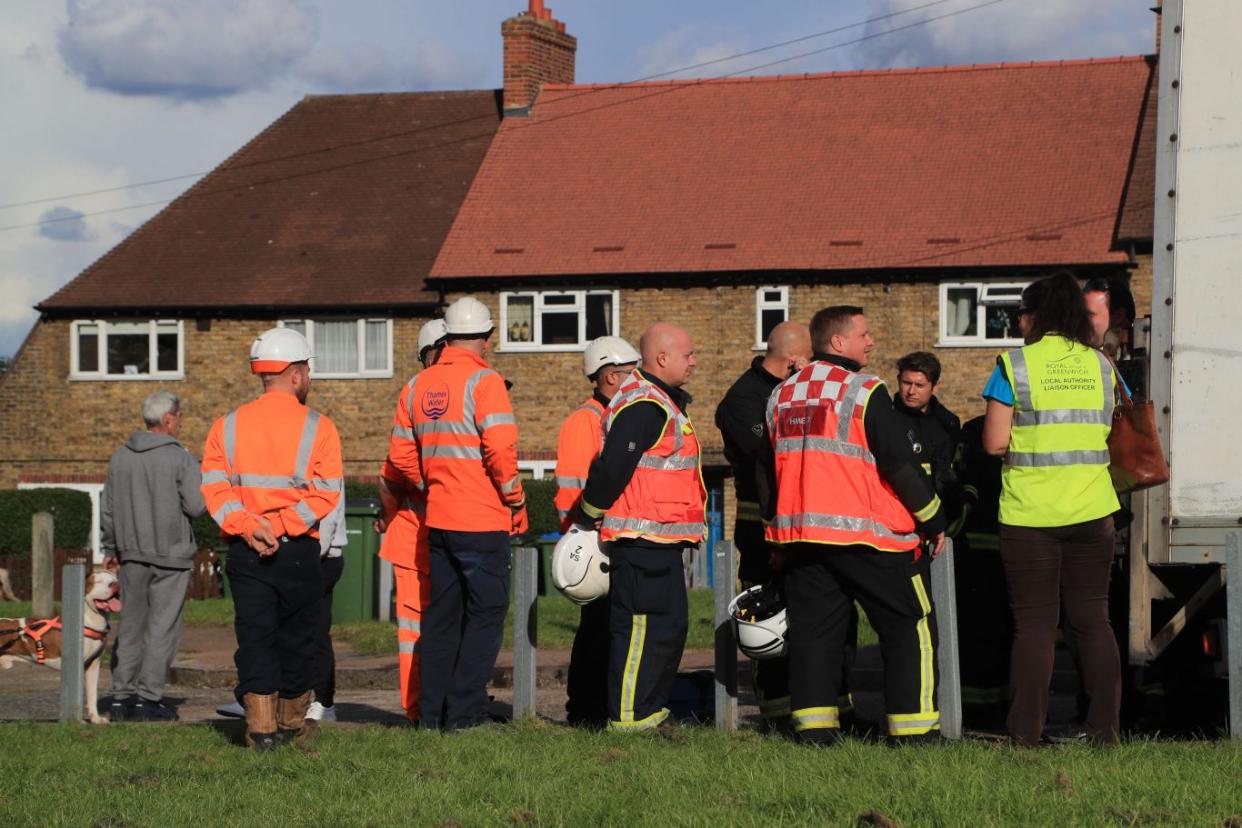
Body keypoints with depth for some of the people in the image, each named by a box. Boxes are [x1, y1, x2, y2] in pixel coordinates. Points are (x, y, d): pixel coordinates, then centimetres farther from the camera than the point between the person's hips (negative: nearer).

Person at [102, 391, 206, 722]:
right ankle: (148, 698, -3)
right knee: (163, 626, 0)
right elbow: (196, 506, -15)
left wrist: (110, 549, 21)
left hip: (132, 553, 5)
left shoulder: (120, 457, 6)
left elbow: (107, 509, 10)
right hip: (171, 556, -5)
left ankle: (122, 696, 12)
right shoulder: (181, 459, -11)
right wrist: (196, 484, 6)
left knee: (131, 625, 12)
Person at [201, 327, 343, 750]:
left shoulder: (227, 426, 6)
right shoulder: (317, 428, -2)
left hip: (245, 551, 2)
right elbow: (325, 492, -12)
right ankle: (292, 723, 23)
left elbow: (215, 486, -5)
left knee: (254, 637, 3)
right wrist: (281, 525, -15)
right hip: (299, 552, -2)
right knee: (297, 638, 12)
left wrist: (248, 527, -13)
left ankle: (261, 727, -7)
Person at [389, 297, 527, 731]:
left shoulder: (420, 384, 9)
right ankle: (464, 711, -3)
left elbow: (401, 455, 12)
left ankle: (431, 709, 16)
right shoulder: (484, 382, -12)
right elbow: (500, 450, -20)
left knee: (441, 614, 14)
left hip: (438, 519, 6)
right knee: (485, 613, 1)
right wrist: (516, 501, -8)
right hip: (483, 522, -6)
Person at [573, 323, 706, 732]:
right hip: (642, 539, -11)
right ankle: (627, 715, -6)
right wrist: (587, 520, -13)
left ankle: (650, 707, 23)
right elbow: (611, 468, -22)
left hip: (659, 540, 11)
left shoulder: (659, 402, 19)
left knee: (671, 623, 16)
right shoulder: (644, 406, -17)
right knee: (644, 625, -9)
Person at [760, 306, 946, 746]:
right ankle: (913, 725, -1)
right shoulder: (864, 392, -9)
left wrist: (774, 527, 29)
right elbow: (899, 464, -10)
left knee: (812, 627, 10)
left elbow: (767, 469, 19)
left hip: (800, 533, 6)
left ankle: (814, 724, 6)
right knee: (909, 626, 2)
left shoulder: (781, 395, 12)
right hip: (867, 535, -6)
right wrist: (933, 520, 0)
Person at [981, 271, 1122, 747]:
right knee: (1092, 619, 9)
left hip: (1029, 515, -3)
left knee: (1034, 624, 2)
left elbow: (995, 442, -9)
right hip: (1091, 511, 3)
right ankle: (1105, 730, 8)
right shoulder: (1101, 366, 6)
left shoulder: (1014, 366, -6)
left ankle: (1026, 734, 0)